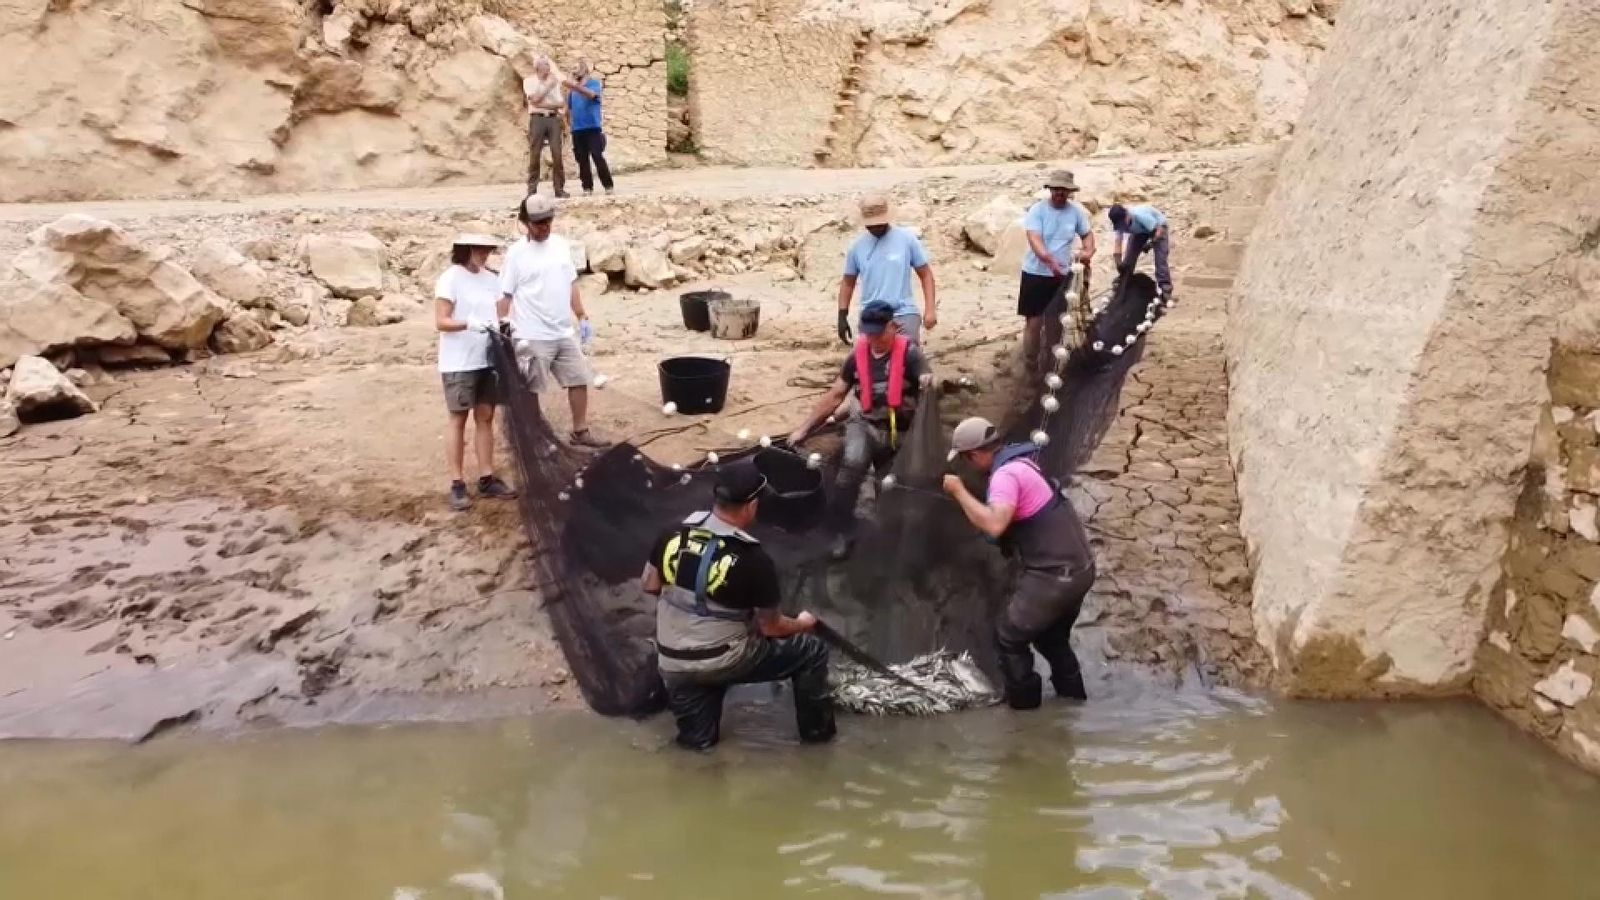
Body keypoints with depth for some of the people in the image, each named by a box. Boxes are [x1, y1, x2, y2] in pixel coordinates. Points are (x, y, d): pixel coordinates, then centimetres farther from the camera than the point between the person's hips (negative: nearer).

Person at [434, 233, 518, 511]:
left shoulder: (491, 279, 8)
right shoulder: (450, 278, -10)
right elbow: (441, 321, -13)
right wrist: (468, 324, -30)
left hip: (488, 359, 6)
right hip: (459, 363, -6)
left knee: (486, 418, 9)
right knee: (458, 420, 1)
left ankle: (487, 479, 16)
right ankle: (457, 484, 6)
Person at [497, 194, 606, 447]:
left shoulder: (561, 244, 6)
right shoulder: (516, 253, -11)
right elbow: (505, 295, -10)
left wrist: (582, 317, 13)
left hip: (565, 333, 6)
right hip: (532, 337, -6)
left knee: (579, 380, 11)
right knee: (530, 390, 3)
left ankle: (580, 431, 24)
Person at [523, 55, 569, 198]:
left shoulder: (555, 81, 12)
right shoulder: (529, 81, 5)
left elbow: (561, 104, 3)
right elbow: (535, 99, -11)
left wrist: (543, 104, -9)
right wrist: (548, 85, -7)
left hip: (553, 119, 2)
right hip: (537, 119, -2)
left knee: (557, 154, -5)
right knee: (534, 155, -3)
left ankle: (559, 188, -1)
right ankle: (532, 189, 0)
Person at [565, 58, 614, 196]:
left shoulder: (594, 83, 0)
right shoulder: (572, 88, 14)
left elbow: (591, 94, -22)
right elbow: (569, 107, 19)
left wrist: (575, 86, -32)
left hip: (592, 127, -5)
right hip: (577, 128, 5)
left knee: (597, 156, -10)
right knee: (582, 159, 3)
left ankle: (608, 185, -6)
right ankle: (587, 187, 7)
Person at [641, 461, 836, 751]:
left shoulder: (674, 534, -8)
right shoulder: (754, 560, -20)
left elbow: (648, 585, 5)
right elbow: (770, 628, -8)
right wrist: (802, 623, 13)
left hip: (672, 664, 5)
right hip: (725, 660, -5)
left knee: (697, 739, 33)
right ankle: (816, 730, 27)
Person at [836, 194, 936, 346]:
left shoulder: (907, 239, -2)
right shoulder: (857, 246, 4)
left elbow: (925, 274, 3)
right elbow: (848, 282, 15)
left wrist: (930, 310, -6)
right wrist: (842, 316, 9)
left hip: (904, 315, -2)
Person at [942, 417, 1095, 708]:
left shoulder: (1005, 475, -19)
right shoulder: (1020, 462, 12)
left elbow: (994, 525, -35)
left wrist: (959, 491, -23)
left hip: (1056, 574, -10)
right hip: (1079, 567, 10)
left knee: (1008, 637, 5)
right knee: (1052, 636, 27)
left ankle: (1023, 704, 14)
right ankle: (1072, 695, 36)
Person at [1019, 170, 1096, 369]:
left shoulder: (1076, 210, -2)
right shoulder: (1037, 210, -12)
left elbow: (1087, 233, 12)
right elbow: (1034, 240, -24)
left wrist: (1088, 250, -12)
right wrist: (1049, 261, -42)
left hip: (1063, 274, 3)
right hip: (1036, 273, -3)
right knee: (1034, 322, -2)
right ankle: (1030, 363, 11)